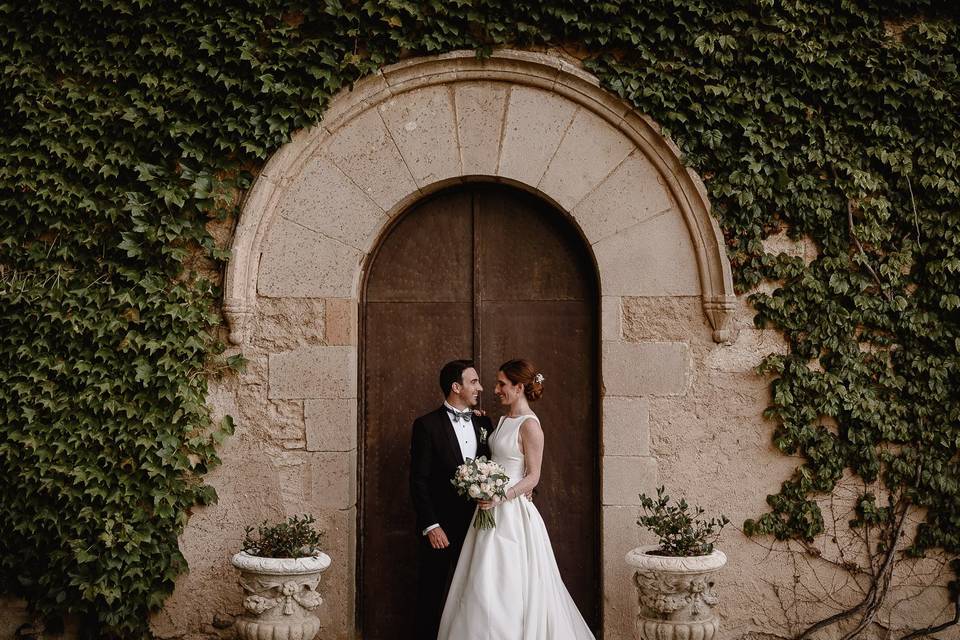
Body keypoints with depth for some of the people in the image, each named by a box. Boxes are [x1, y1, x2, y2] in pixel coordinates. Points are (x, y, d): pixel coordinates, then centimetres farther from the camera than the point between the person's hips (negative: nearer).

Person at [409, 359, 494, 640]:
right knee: (430, 598, 3)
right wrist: (431, 526, -15)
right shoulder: (427, 425, -7)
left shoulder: (483, 423, 10)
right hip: (440, 528, -5)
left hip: (475, 523, 5)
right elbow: (418, 480, -9)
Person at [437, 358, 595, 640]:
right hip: (493, 509, 9)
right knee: (484, 585, 9)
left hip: (513, 511, -9)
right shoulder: (504, 420, 12)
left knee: (508, 588, -5)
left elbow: (533, 476, -13)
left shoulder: (529, 425, -13)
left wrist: (500, 497, -22)